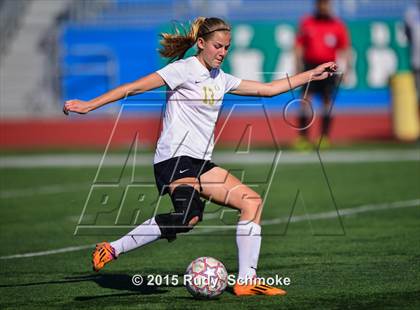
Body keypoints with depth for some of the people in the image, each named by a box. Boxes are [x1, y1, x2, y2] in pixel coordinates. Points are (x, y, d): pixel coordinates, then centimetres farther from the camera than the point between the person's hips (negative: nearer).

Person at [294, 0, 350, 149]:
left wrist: (346, 69, -2)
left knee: (327, 100, 1)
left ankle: (324, 137, 9)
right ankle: (303, 137, -9)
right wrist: (298, 66, 1)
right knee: (306, 99, -9)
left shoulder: (338, 25, 6)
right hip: (310, 65, 0)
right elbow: (299, 46, 9)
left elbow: (345, 49, 5)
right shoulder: (306, 23, 8)